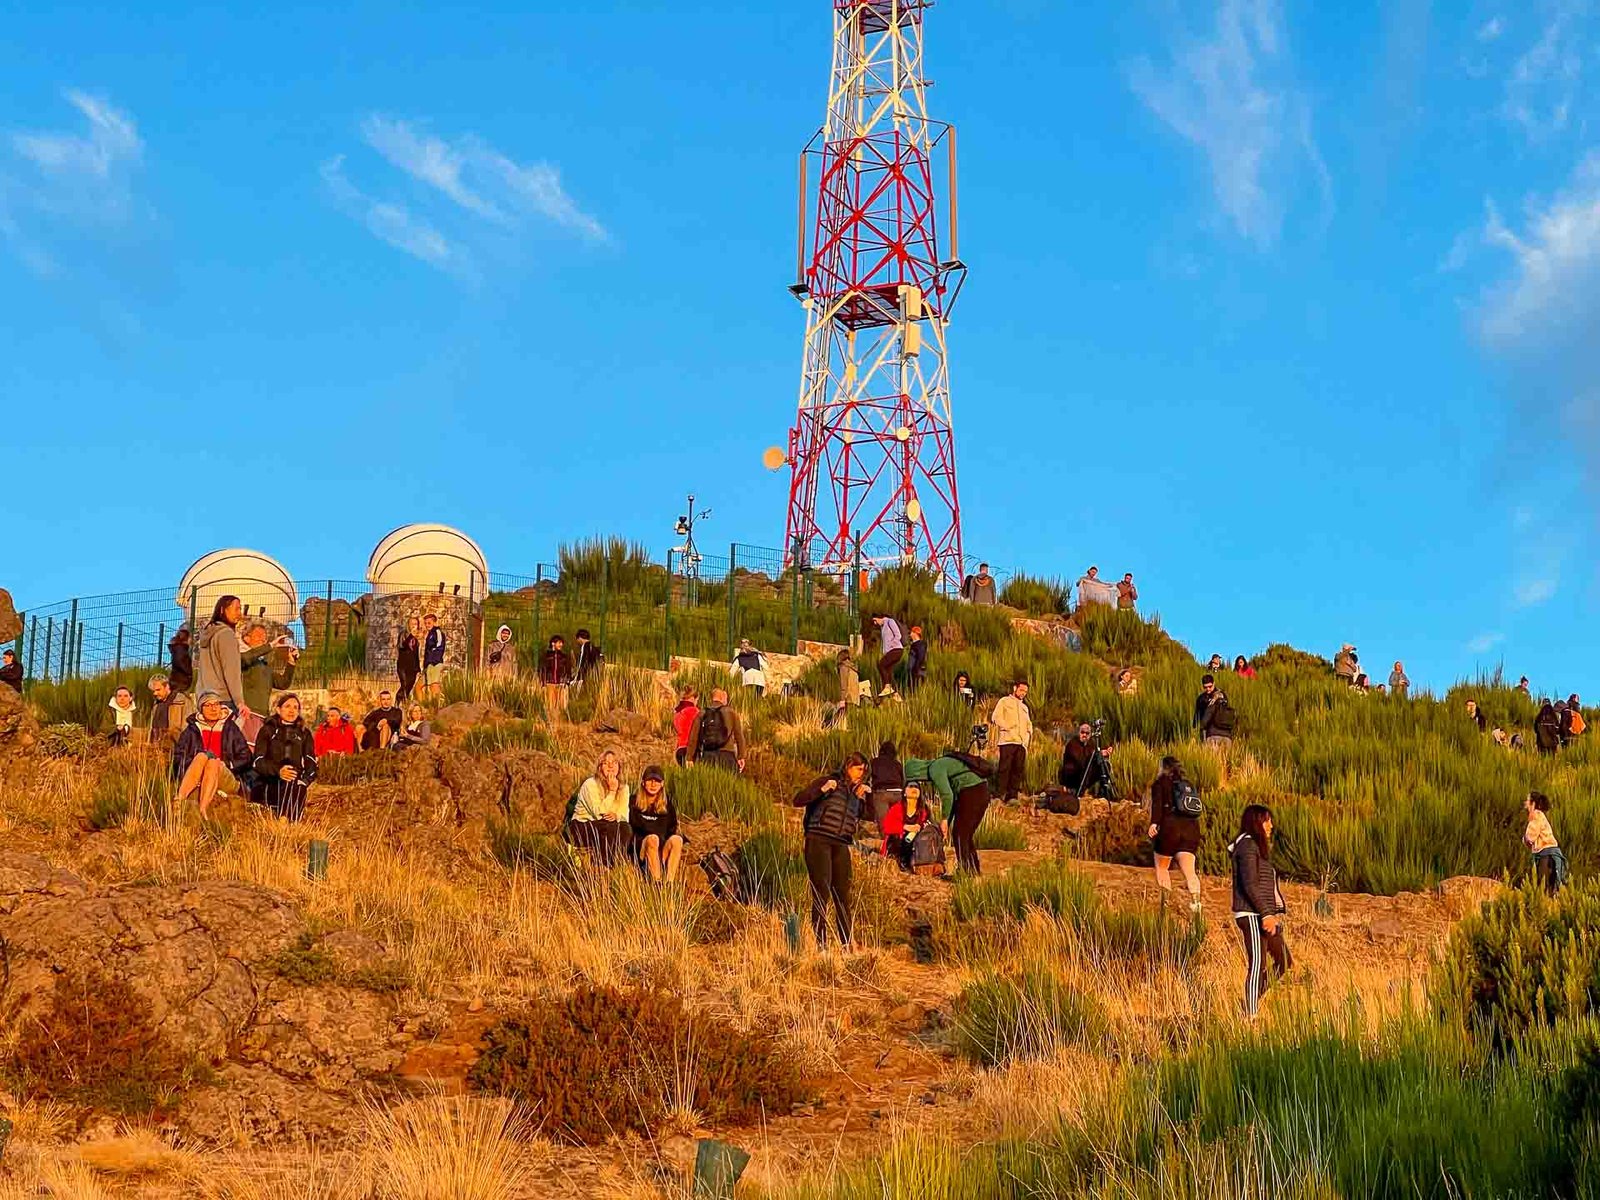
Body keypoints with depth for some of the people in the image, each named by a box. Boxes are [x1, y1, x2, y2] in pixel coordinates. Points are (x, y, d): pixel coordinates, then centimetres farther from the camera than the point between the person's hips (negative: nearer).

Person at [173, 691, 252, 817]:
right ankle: (179, 801, -50)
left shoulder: (231, 728, 17)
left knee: (213, 763, -33)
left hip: (224, 777, -1)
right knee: (202, 756, -30)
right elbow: (177, 756, 10)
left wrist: (226, 764, -5)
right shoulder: (193, 729, 17)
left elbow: (245, 758, 11)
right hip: (194, 781, 1)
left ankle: (203, 810, -53)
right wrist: (194, 763, -7)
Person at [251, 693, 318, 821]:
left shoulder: (304, 734, 20)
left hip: (296, 785, 2)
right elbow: (257, 762, 0)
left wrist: (303, 780, -14)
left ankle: (284, 821, -48)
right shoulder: (268, 731, 13)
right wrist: (278, 771, -20)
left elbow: (311, 764, 8)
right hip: (270, 783, -2)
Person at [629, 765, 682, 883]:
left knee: (676, 839, -30)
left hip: (663, 849, 2)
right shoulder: (635, 802, 11)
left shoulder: (667, 803, 18)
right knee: (652, 838, -36)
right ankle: (656, 881, -45)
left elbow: (672, 828, 15)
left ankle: (670, 881, -44)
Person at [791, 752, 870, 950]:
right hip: (818, 841, -5)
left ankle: (846, 944, 10)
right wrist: (822, 790, -16)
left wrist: (864, 798, -1)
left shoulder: (858, 792, 21)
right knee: (821, 892, -9)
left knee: (843, 894, 4)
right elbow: (798, 801, -5)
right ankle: (820, 944, -8)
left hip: (841, 845, 5)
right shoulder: (827, 781, 4)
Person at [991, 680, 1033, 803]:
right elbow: (996, 717, -2)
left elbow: (1029, 724, 35)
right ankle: (1000, 795, -13)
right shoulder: (1004, 701, 11)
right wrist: (1007, 727, -11)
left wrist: (1029, 733, 13)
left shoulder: (1025, 707, 31)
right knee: (1005, 768, -13)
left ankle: (1012, 796, -3)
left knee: (1018, 770, -2)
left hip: (1021, 742, 6)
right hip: (1007, 740, -6)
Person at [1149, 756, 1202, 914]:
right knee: (1189, 870, -6)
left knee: (1161, 867, 13)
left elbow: (1157, 803, -10)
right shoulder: (1189, 785, 22)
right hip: (1191, 828, 4)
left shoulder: (1160, 783, 8)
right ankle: (1195, 899, -28)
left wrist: (1154, 823, -23)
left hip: (1169, 828, -4)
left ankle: (1166, 900, 0)